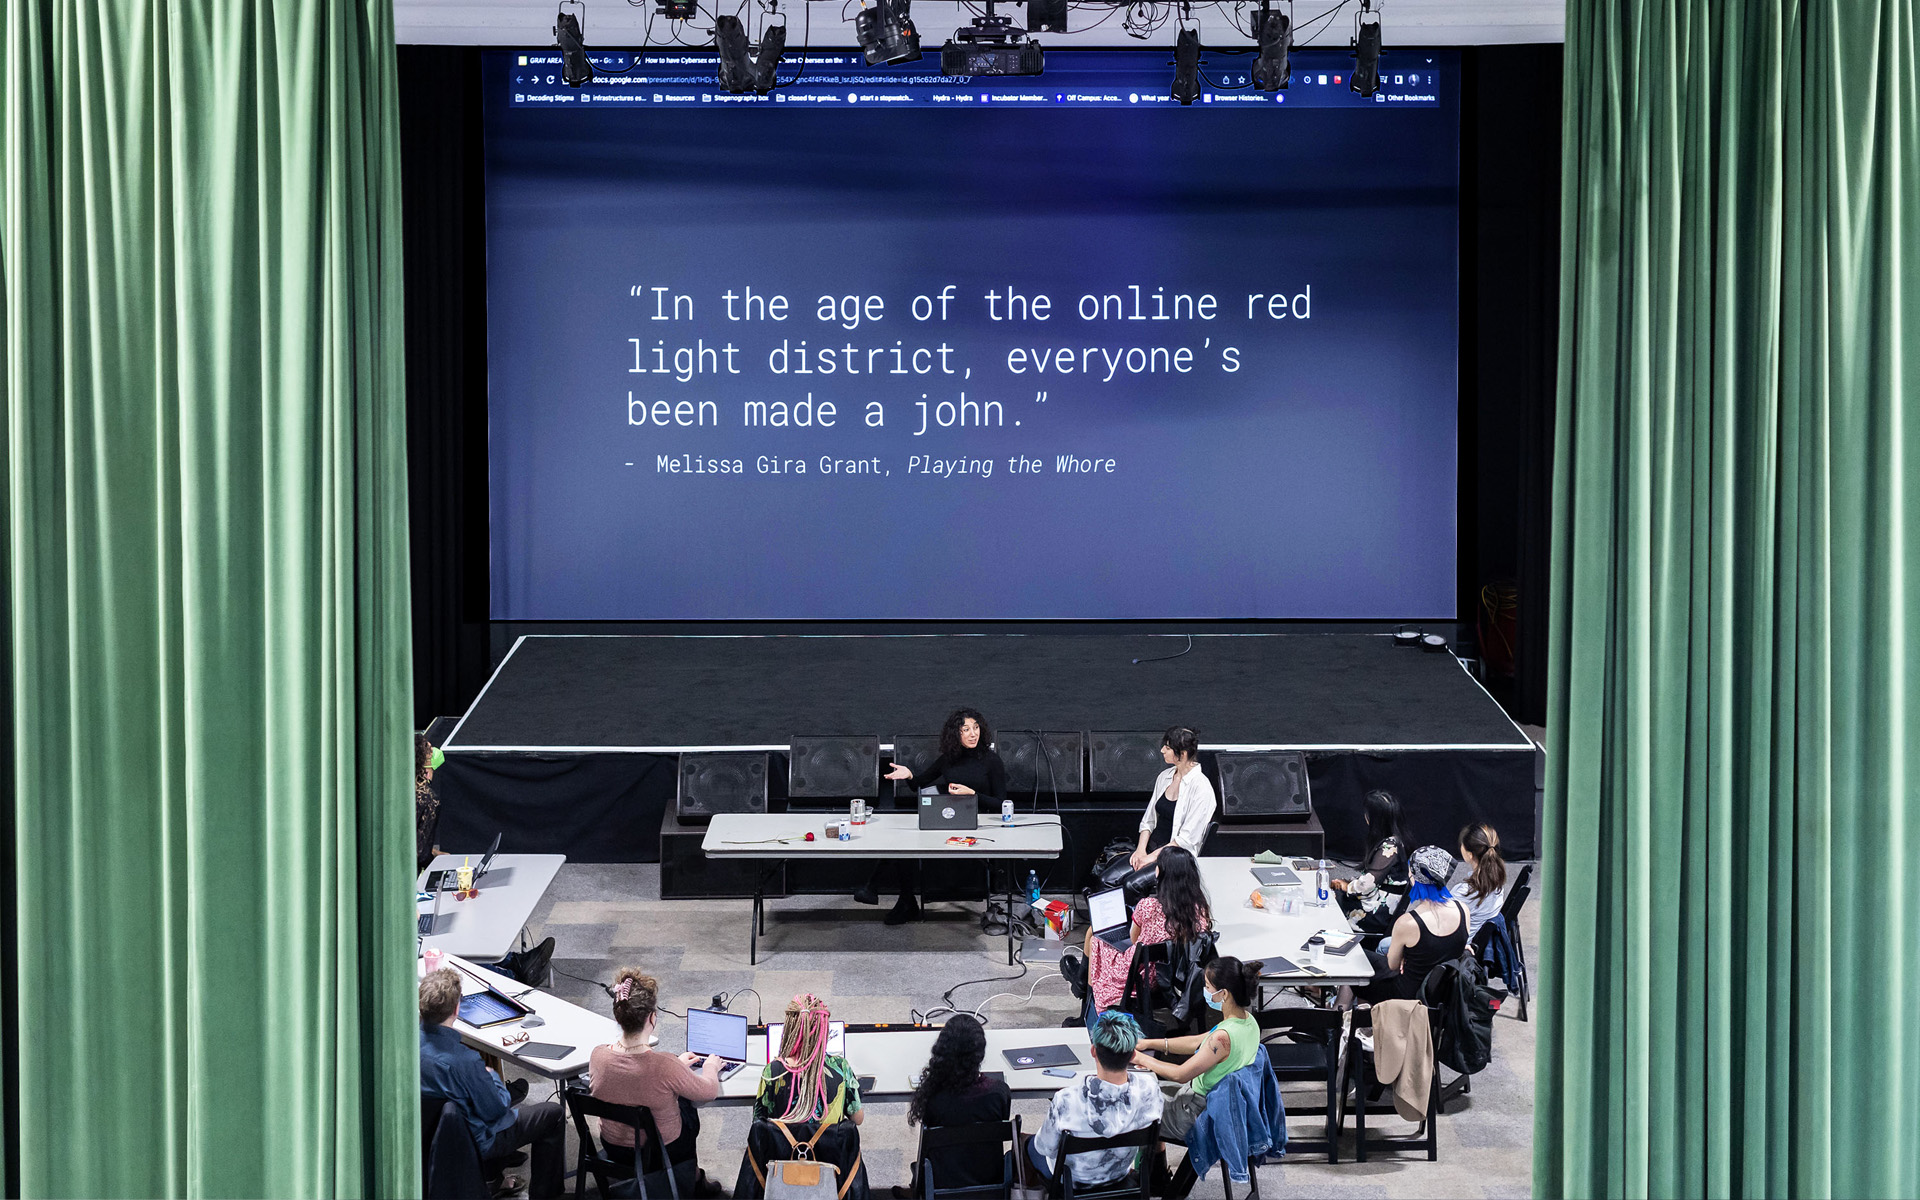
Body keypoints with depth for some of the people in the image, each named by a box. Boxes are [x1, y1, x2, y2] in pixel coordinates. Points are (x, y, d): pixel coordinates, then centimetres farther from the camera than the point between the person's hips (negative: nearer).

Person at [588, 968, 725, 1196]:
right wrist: (711, 1067, 7)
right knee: (687, 1104, 28)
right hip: (662, 1152, -4)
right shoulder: (665, 1066, -34)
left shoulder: (598, 1055, -20)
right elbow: (709, 1092, -15)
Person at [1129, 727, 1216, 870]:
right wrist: (1141, 849, -4)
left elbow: (1188, 838, -16)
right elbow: (1149, 819, 13)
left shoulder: (1201, 787, -13)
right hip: (1151, 846, 7)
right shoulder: (1165, 776, 9)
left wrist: (1153, 856, -16)